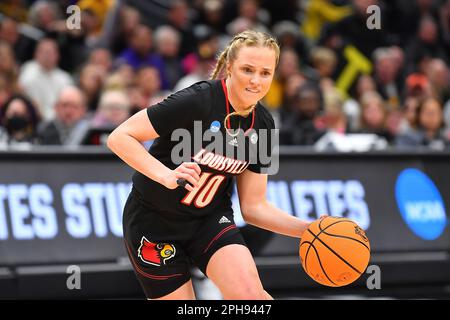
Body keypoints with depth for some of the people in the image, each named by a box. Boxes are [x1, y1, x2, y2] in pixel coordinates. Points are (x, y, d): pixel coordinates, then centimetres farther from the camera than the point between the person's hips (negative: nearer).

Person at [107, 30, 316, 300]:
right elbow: (120, 137, -23)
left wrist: (307, 229, -14)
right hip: (155, 222, -3)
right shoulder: (197, 100, -24)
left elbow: (253, 206, 0)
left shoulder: (263, 125, -5)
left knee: (249, 294, -25)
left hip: (211, 218, 4)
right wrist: (167, 176, -36)